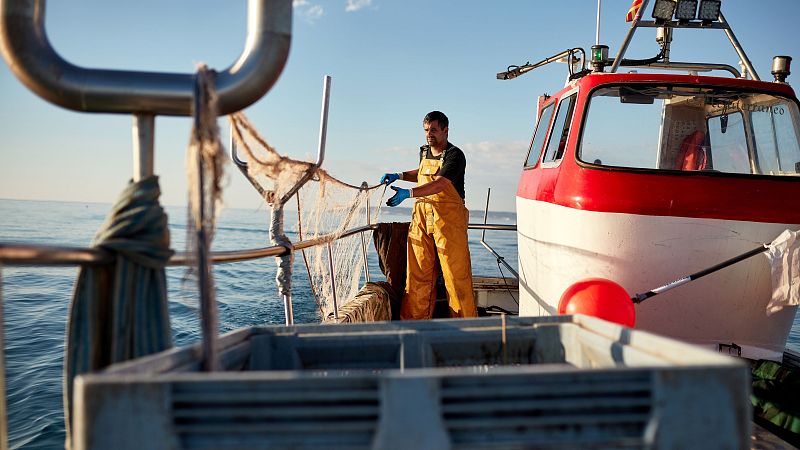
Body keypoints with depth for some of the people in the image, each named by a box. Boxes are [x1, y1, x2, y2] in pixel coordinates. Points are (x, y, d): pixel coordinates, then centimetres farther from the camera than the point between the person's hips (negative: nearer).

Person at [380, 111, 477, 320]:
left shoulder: (455, 155, -8)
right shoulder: (424, 152, 16)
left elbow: (439, 184, -23)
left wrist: (408, 193, -34)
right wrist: (399, 176, 22)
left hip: (449, 218, -6)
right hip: (422, 216, 6)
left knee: (456, 272, -5)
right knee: (418, 271, 3)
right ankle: (413, 320, 9)